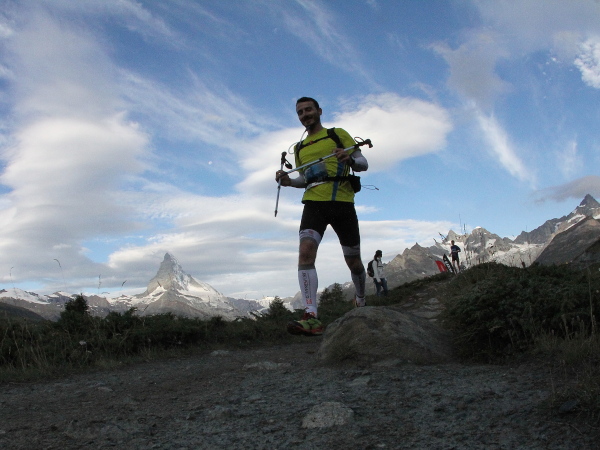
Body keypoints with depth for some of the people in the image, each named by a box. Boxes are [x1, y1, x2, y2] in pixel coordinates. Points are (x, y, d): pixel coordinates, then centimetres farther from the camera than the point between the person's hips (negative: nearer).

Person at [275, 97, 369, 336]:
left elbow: (364, 164, 4)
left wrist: (349, 159, -19)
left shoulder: (338, 134, 8)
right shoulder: (299, 148, 21)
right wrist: (289, 181, 6)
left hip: (342, 202, -2)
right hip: (314, 203, 3)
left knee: (353, 261, 6)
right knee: (305, 251, -23)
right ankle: (311, 317, -29)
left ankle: (361, 301, 36)